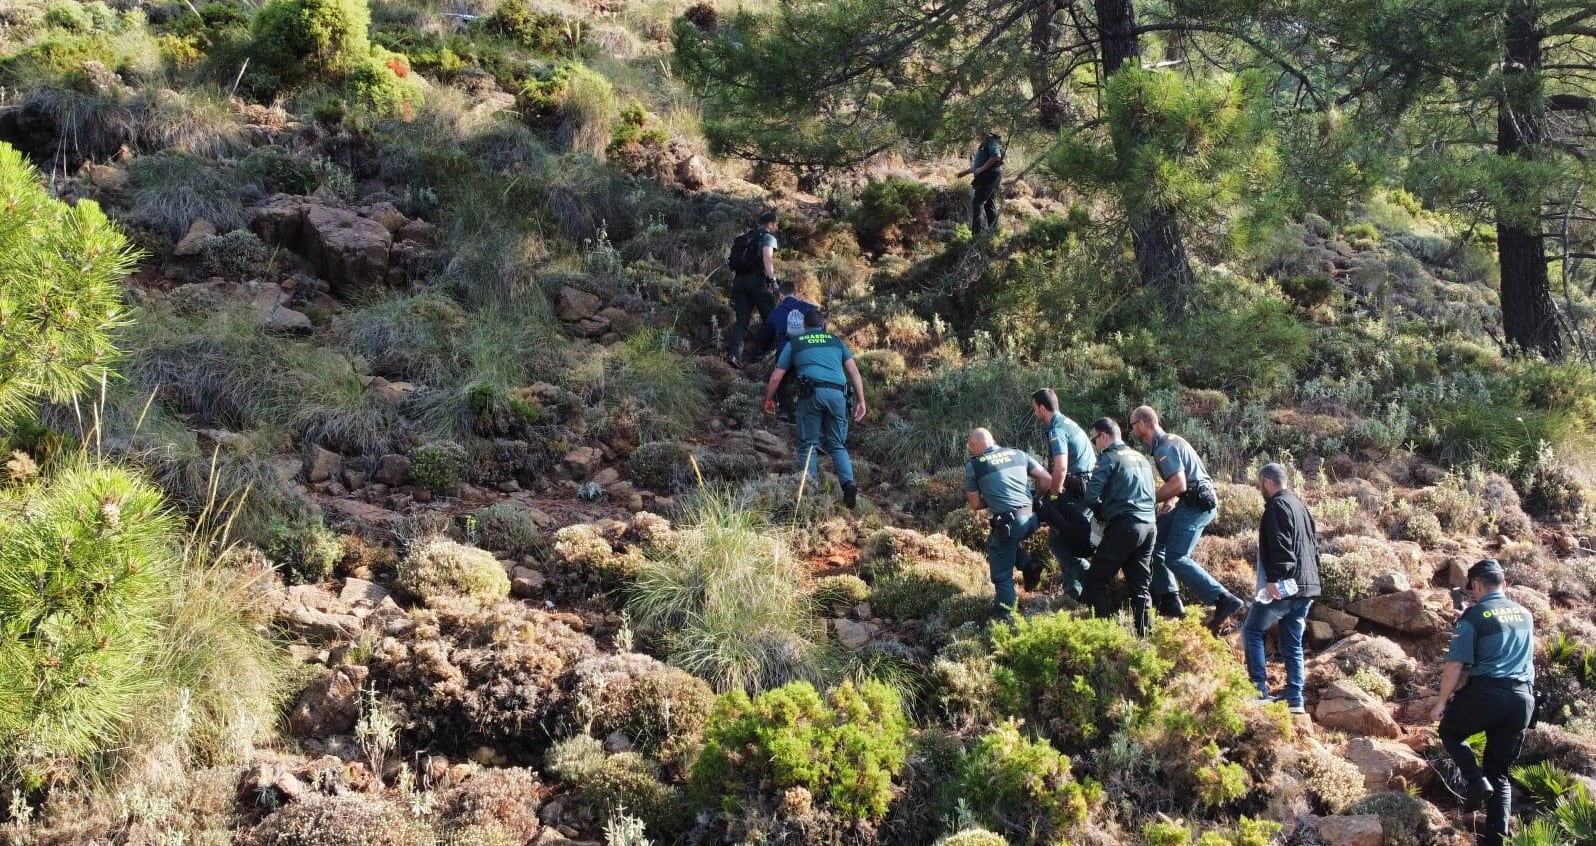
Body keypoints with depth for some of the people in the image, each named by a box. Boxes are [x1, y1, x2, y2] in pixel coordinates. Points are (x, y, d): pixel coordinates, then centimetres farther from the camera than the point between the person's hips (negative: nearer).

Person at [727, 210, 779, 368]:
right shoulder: (768, 237, 3)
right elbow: (767, 257, -15)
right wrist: (772, 278, -17)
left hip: (739, 280, 6)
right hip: (757, 280, -6)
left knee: (742, 320, 1)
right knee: (770, 317, 8)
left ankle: (733, 352, -17)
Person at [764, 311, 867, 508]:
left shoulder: (794, 344, 20)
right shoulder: (837, 341, 24)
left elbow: (776, 377, 19)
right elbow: (853, 371, 14)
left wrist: (769, 400, 33)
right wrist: (860, 400, 12)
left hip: (811, 393, -2)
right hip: (837, 394, 2)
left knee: (809, 444, 4)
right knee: (837, 445, 12)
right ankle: (848, 484, -8)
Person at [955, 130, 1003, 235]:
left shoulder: (991, 141, -6)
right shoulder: (983, 144, 24)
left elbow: (996, 156, -23)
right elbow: (977, 166, 31)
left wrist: (982, 168, -20)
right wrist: (964, 172, 30)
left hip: (989, 175, -10)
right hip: (988, 177, 10)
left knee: (977, 202, -14)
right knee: (990, 205, 9)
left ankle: (977, 232, -19)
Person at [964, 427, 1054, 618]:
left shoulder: (973, 465, 2)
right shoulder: (1018, 454, 13)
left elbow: (975, 505, 7)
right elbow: (1048, 479, 10)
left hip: (1007, 523, -5)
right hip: (1031, 518, 5)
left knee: (1002, 577, 8)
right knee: (995, 542, 31)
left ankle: (1007, 619, 6)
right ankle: (1028, 565, 12)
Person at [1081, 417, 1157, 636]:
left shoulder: (1109, 458, -3)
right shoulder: (1141, 458, 20)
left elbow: (1092, 495, -13)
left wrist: (1101, 514, 7)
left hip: (1124, 526, -7)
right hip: (1149, 526, 7)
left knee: (1095, 581, -1)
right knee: (1139, 586, 12)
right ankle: (1143, 632, 8)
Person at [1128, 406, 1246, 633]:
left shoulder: (1164, 447, -15)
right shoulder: (1168, 441, 19)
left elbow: (1178, 484, -23)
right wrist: (1170, 501, 10)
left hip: (1197, 504, -11)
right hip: (1193, 502, 11)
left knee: (1175, 558, -12)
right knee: (1154, 542, 12)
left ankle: (1224, 600, -15)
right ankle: (1169, 602, 11)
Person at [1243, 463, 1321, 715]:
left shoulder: (1278, 506, -9)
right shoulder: (1300, 506, 20)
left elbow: (1280, 545, -21)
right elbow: (1314, 545, 23)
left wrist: (1273, 578, -26)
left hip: (1283, 587, -9)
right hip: (1306, 586, 9)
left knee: (1252, 630, 1)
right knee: (1292, 643, 11)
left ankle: (1260, 690, -6)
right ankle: (1295, 700, 8)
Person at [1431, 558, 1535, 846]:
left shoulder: (1474, 616, -5)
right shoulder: (1525, 615, 14)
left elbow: (1455, 665, -8)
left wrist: (1442, 702, 0)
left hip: (1487, 692, -5)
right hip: (1524, 698, 5)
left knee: (1450, 731, 23)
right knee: (1500, 773, 11)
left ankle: (1475, 780, 0)